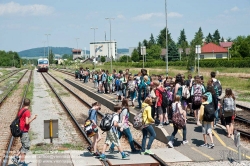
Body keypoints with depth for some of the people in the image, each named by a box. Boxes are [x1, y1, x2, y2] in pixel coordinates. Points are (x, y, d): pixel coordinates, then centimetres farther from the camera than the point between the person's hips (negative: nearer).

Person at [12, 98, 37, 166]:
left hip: (20, 130, 9)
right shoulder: (27, 111, -15)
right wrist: (33, 118, -10)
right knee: (25, 146, 0)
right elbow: (27, 122, -21)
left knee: (25, 146, 18)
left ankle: (16, 157, 13)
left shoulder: (21, 110, 11)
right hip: (24, 131, -9)